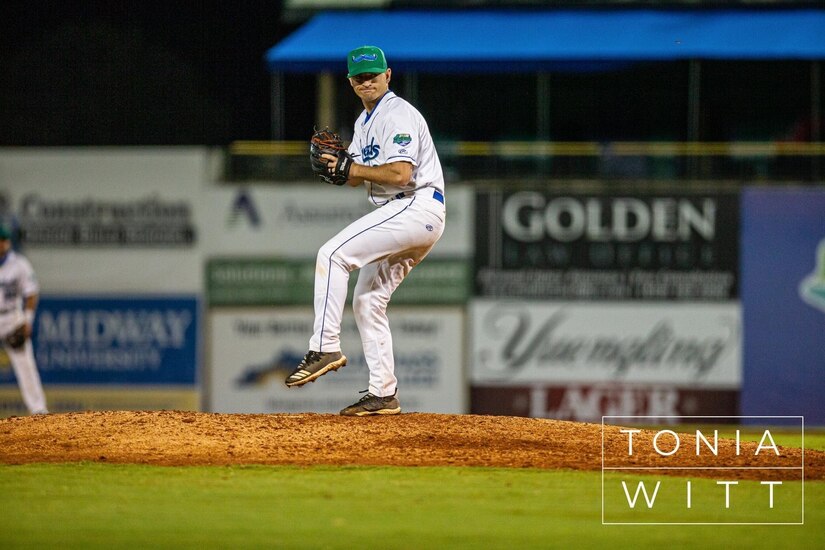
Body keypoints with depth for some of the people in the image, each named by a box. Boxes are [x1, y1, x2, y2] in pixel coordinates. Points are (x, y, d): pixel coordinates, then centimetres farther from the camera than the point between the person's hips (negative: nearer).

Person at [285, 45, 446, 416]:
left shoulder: (398, 115, -11)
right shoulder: (365, 121, 20)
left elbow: (400, 174, -22)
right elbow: (356, 178, 18)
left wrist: (350, 167, -15)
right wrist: (338, 163, -3)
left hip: (416, 207, -10)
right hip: (399, 214, 10)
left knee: (333, 254, -21)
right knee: (367, 300, 11)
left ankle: (325, 347, -24)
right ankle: (383, 395, 14)